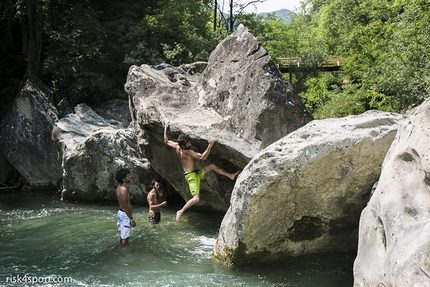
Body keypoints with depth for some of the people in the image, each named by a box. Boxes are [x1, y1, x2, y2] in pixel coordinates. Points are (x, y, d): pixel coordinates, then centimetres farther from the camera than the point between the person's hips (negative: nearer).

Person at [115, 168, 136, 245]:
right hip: (125, 215, -9)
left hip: (120, 212, 9)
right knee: (125, 236, 3)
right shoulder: (124, 190, -26)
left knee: (121, 234, 20)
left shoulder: (119, 187, 2)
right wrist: (132, 220, -19)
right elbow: (125, 207, -24)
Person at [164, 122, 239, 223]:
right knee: (196, 198, -20)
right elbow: (202, 157, -29)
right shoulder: (187, 152, -24)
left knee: (212, 166, 19)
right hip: (191, 175, -10)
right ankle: (181, 212, -9)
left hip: (195, 173, 10)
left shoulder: (176, 146, 0)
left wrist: (165, 128, 25)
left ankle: (230, 175, 30)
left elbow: (166, 141, 17)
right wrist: (210, 145, -34)